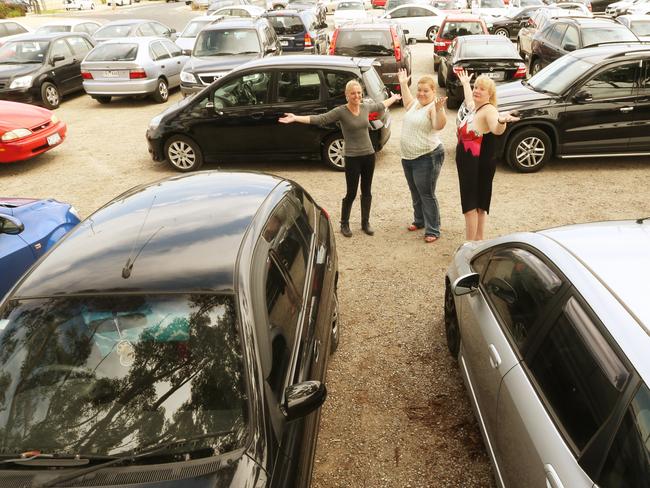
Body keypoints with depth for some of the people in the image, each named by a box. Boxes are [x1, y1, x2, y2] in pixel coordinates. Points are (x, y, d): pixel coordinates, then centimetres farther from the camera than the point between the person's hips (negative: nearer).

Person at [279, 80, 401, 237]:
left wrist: (394, 98, 41)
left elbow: (381, 106, 26)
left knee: (366, 191, 13)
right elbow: (319, 119, -19)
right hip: (352, 157, -5)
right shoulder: (340, 111, -11)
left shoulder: (366, 107, 4)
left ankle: (365, 223, 27)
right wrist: (296, 118, -29)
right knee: (351, 193, 1)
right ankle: (344, 224, 20)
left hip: (369, 155, 5)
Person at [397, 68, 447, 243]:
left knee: (427, 194, -5)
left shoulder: (433, 107, -15)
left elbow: (439, 125, -33)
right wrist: (403, 83, 38)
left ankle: (433, 230, 3)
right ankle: (419, 221, 37)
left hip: (428, 157, -9)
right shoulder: (415, 103, 11)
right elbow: (407, 103, 36)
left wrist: (439, 109, -49)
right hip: (408, 157, 9)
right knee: (415, 193, 20)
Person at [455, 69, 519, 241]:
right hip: (468, 163, 10)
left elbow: (497, 130, -39)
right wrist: (465, 83, 52)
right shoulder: (474, 107, 12)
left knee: (471, 204, -8)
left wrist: (501, 121, -61)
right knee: (478, 204, 16)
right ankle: (479, 239, 26)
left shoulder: (488, 110, -17)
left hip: (480, 165, -10)